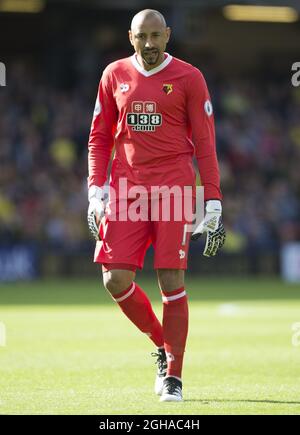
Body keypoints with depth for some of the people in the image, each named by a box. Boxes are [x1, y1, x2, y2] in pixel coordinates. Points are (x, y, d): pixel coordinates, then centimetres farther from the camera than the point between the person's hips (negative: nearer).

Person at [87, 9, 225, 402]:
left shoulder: (188, 78, 1)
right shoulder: (115, 75, 10)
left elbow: (205, 144, 1)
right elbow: (100, 137, 15)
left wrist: (213, 204, -4)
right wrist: (96, 190, 3)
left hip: (174, 188, -3)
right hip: (126, 188, 3)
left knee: (171, 281, -6)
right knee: (116, 279, -6)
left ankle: (173, 376, 4)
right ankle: (162, 343, 18)